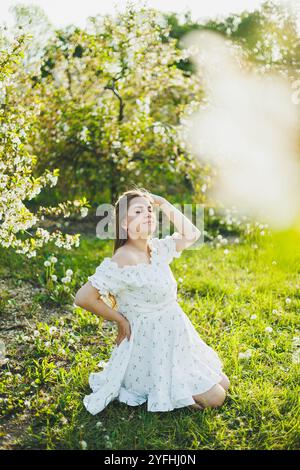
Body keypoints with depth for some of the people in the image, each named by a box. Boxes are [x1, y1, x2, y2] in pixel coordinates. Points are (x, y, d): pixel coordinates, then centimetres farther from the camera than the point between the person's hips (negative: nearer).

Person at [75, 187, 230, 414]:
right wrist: (121, 320, -16)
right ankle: (157, 393, 8)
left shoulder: (157, 248, -1)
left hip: (175, 339, 8)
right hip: (154, 345, -8)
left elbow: (192, 234, 8)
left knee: (223, 385, 17)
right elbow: (83, 297, -28)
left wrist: (164, 204, -1)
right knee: (214, 398, -4)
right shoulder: (123, 261, -25)